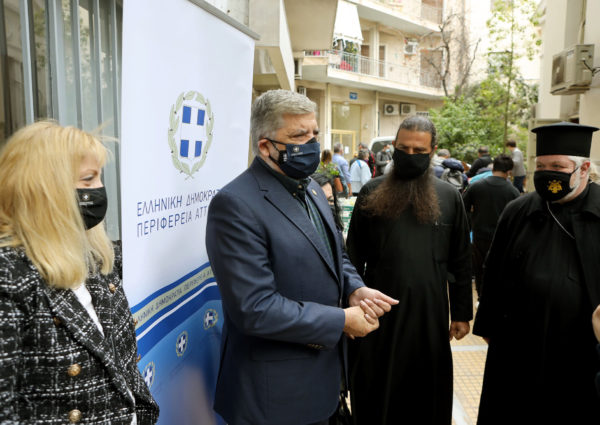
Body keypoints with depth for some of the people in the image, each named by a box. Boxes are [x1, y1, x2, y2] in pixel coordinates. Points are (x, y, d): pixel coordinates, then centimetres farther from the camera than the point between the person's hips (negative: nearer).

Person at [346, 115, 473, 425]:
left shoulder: (449, 197, 2)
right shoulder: (372, 193, 0)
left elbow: (460, 261, 5)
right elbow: (355, 256, 2)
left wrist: (462, 313, 5)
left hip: (430, 313, 1)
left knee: (427, 394, 17)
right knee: (374, 398, 15)